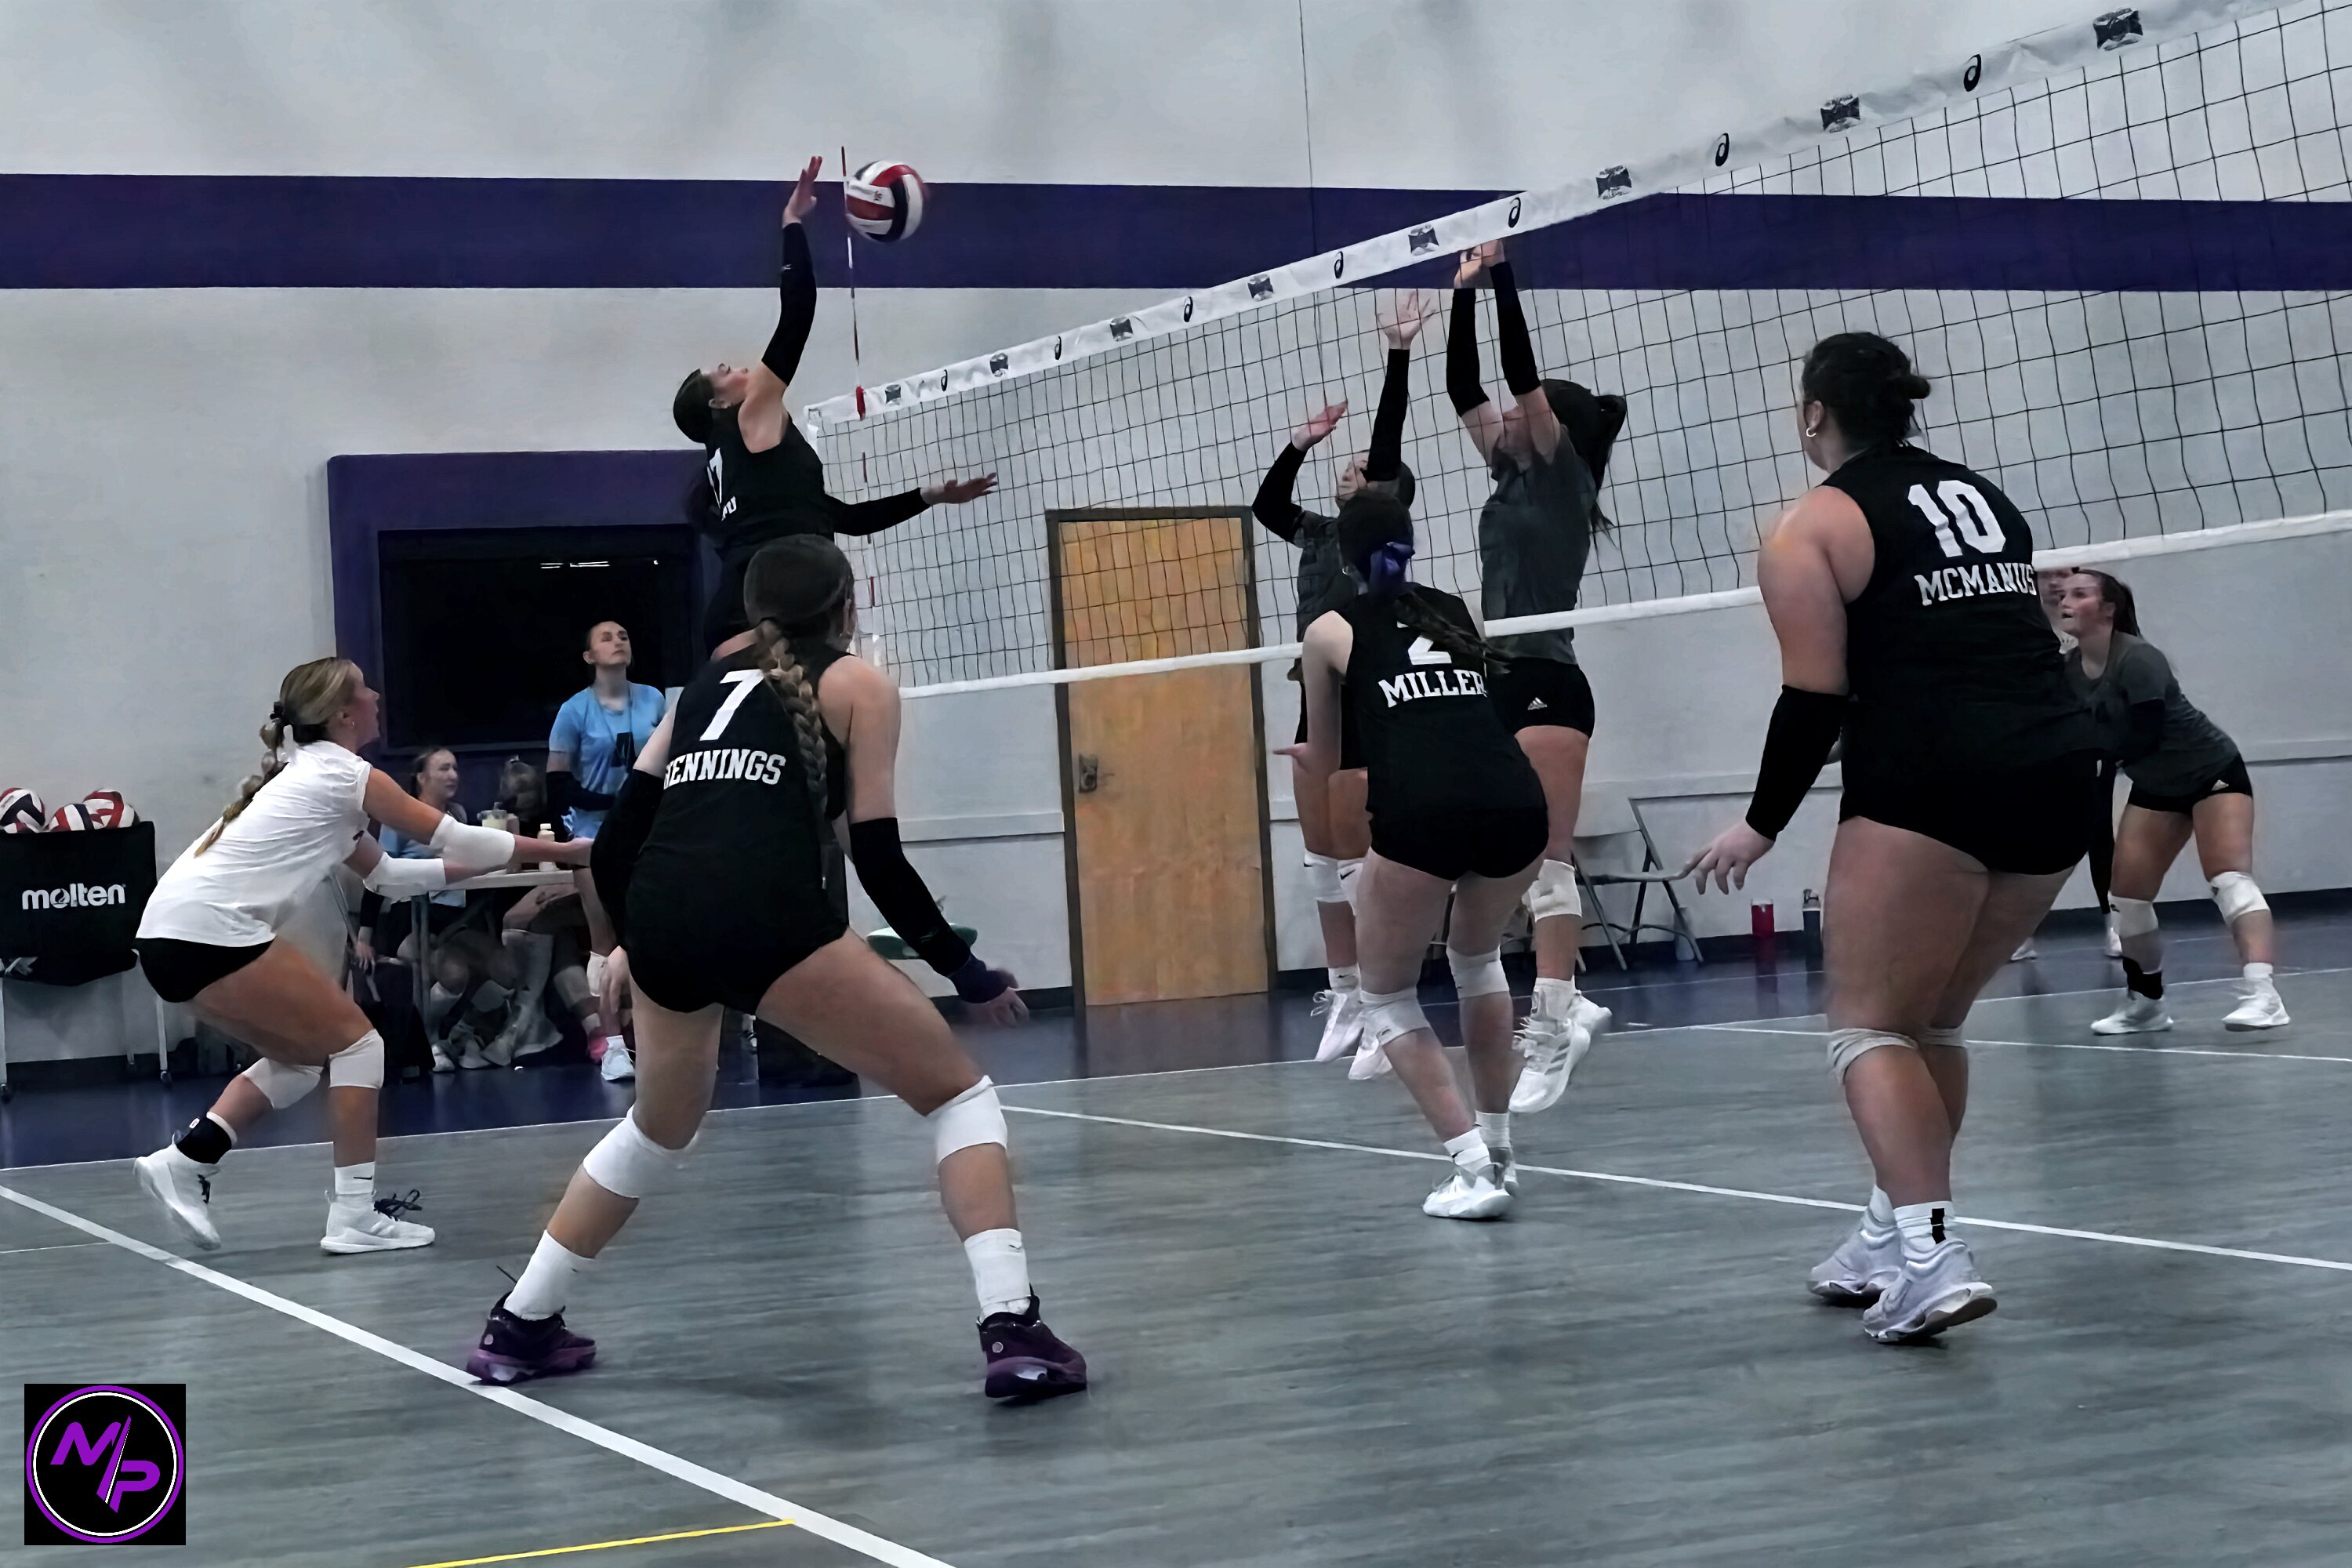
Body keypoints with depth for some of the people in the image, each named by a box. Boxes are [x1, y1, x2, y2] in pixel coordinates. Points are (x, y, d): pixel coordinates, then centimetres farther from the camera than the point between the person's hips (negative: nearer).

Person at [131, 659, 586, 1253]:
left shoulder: (310, 778, 24)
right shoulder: (346, 775, -2)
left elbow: (386, 875, 28)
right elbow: (455, 839, 0)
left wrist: (495, 863, 25)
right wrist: (557, 851, 10)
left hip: (169, 934, 9)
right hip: (210, 930, -9)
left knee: (305, 1056, 20)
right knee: (357, 1045, 0)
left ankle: (185, 1161, 11)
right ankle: (354, 1215, -3)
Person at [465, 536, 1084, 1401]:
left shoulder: (715, 674, 28)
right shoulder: (858, 684, 14)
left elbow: (621, 831, 25)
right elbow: (877, 856, 7)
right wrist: (965, 970, 16)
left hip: (661, 917, 6)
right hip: (767, 916, -5)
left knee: (658, 1131, 32)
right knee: (957, 1093, 7)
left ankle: (519, 1326, 36)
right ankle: (1012, 1329, -9)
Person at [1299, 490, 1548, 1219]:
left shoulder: (1332, 630, 16)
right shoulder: (1455, 612, 25)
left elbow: (1322, 762, 28)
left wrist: (1307, 753, 52)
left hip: (1420, 812, -4)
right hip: (1515, 798, 4)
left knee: (1387, 1001, 16)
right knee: (1478, 957, 33)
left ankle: (1474, 1166, -1)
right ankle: (1498, 1149, 29)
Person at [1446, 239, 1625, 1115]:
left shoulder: (1565, 476, -3)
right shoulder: (1515, 476, 16)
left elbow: (1522, 372, -11)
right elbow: (1464, 390, 17)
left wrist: (1502, 273, -9)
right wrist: (1465, 291, 14)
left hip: (1547, 685, -8)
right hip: (1504, 684, 8)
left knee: (1543, 860, -10)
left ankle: (1554, 1024, -11)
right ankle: (1562, 1006, 13)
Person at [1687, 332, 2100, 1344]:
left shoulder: (1813, 527, 0)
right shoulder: (1982, 495, 21)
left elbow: (1816, 698, -5)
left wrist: (1761, 827, 3)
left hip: (1932, 781, -7)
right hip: (2059, 769, 7)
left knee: (1870, 1026, -3)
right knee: (1933, 1022, 18)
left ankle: (1932, 1258, -18)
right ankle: (1891, 1239, 24)